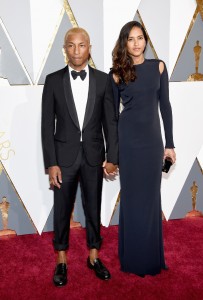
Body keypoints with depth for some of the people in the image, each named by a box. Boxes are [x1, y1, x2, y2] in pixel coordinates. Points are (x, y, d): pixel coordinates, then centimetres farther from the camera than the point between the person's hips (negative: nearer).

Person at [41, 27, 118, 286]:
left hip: (93, 156, 1)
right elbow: (47, 125, -4)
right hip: (64, 156, 0)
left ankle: (93, 257, 32)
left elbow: (110, 121, 1)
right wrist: (51, 163, -9)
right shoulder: (53, 80, -3)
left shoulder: (103, 80, -1)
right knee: (62, 210, 10)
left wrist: (112, 157, -3)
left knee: (93, 207, 13)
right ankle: (61, 260, 29)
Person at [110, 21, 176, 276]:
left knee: (151, 198, 10)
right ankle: (133, 257, 24)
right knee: (131, 197, 7)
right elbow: (112, 112, 2)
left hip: (152, 138, 2)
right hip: (127, 139, -1)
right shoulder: (117, 73, 0)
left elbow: (165, 105, 5)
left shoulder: (158, 66, 4)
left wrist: (170, 143, 2)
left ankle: (151, 257, 27)